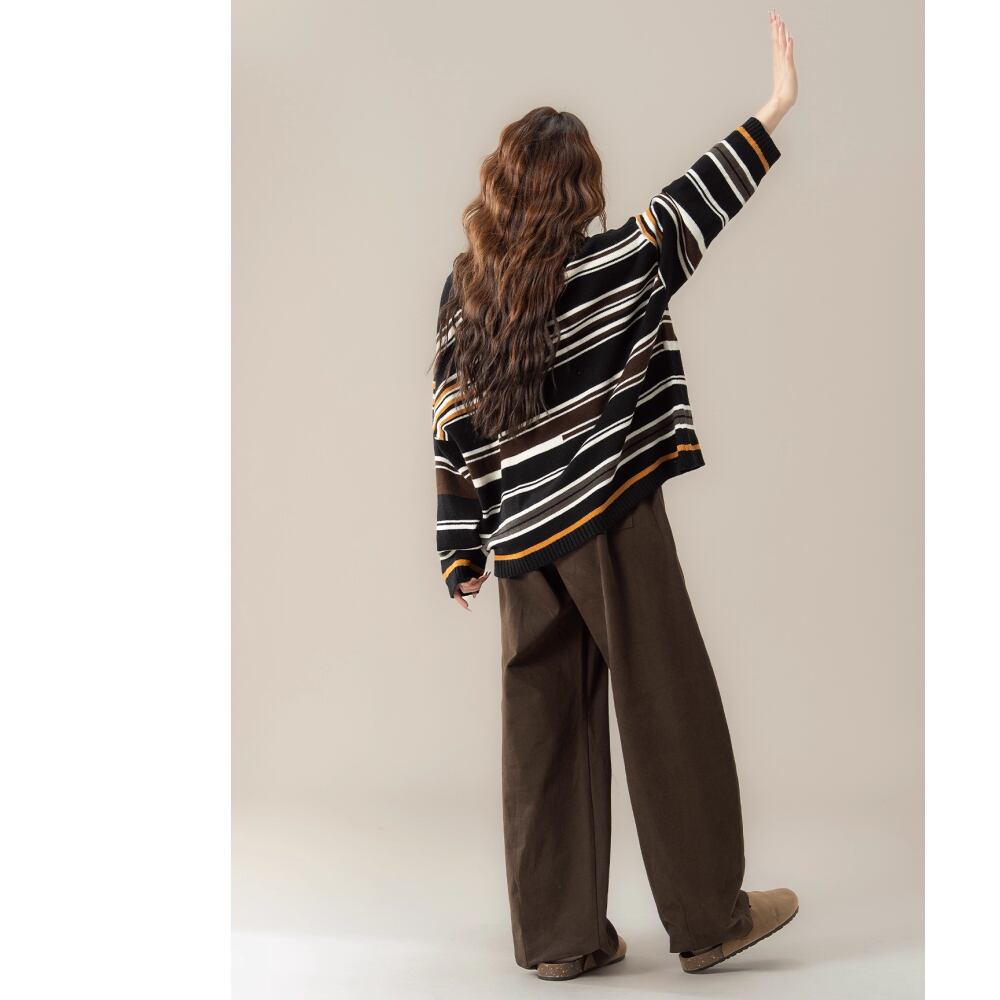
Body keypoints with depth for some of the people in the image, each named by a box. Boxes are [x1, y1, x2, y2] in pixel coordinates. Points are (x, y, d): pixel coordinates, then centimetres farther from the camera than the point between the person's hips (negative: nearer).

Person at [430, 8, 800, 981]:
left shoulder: (465, 286, 6)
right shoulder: (599, 270, -9)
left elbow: (451, 425, 5)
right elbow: (684, 212, -3)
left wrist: (461, 552, 10)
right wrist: (774, 109, 3)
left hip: (522, 539, 5)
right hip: (609, 515, -5)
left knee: (545, 725, 9)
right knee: (669, 710, 6)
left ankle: (556, 935, 17)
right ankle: (709, 916, 17)